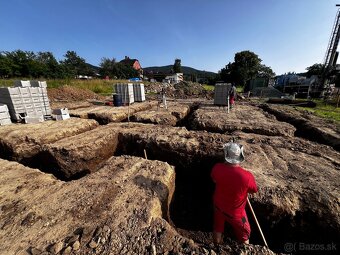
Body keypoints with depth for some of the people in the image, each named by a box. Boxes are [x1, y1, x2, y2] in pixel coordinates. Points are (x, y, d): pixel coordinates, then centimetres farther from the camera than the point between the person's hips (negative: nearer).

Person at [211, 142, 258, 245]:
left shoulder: (217, 168, -27)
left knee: (218, 229, 31)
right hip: (235, 213, -3)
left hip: (218, 206, 4)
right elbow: (254, 190, -12)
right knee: (244, 236, 28)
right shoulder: (247, 176, -36)